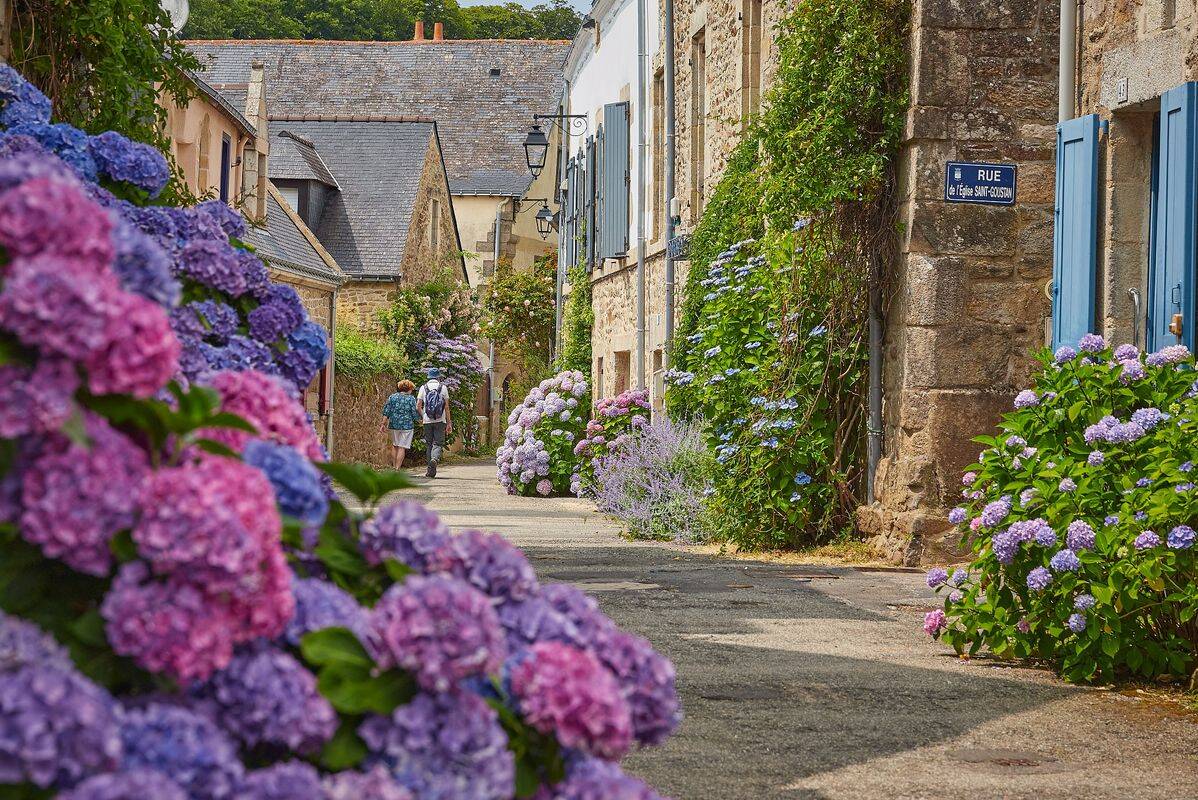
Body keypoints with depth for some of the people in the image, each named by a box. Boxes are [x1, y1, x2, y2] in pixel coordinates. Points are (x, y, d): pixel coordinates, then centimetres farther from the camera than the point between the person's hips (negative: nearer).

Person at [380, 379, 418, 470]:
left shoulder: (392, 397, 5)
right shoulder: (411, 399, -3)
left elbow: (386, 412, 1)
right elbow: (414, 414, -5)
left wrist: (383, 423, 4)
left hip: (394, 425, 3)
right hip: (407, 425, -3)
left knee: (394, 445, 18)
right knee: (402, 447, 0)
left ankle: (395, 466, 20)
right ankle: (397, 468, -3)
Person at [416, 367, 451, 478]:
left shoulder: (423, 388, 4)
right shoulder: (443, 388, 1)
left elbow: (418, 406, 1)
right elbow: (447, 407, 1)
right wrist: (449, 423, 5)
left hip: (427, 421, 1)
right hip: (440, 421, -1)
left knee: (429, 444, 8)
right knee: (438, 443, 0)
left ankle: (431, 471, 7)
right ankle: (435, 458, -31)